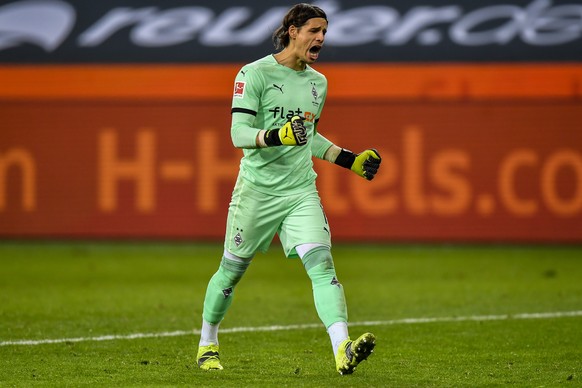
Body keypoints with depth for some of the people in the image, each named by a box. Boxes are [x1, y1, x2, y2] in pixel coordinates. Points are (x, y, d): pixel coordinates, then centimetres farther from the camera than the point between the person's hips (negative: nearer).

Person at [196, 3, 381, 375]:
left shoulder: (318, 82, 13)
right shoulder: (254, 74, -7)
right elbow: (239, 134, -14)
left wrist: (351, 160, 20)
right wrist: (277, 136, -32)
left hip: (301, 192, 4)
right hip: (257, 189, -4)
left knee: (321, 263, -16)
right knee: (232, 270, 7)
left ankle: (343, 351, -29)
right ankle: (207, 343, 31)